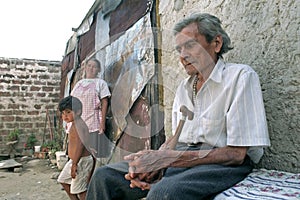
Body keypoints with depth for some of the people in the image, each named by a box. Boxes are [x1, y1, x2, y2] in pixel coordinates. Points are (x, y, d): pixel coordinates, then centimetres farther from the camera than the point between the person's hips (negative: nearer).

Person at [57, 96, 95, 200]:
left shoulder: (77, 125, -21)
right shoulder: (76, 124, 11)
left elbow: (80, 145, -30)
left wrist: (74, 164, -29)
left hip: (82, 161, -11)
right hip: (75, 160, 11)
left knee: (79, 189, -3)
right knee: (63, 179, 23)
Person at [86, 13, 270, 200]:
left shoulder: (241, 76, -9)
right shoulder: (184, 87, 14)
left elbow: (236, 154, -15)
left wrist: (167, 158, -21)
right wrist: (155, 163, -7)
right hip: (181, 157, 6)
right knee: (104, 176, -6)